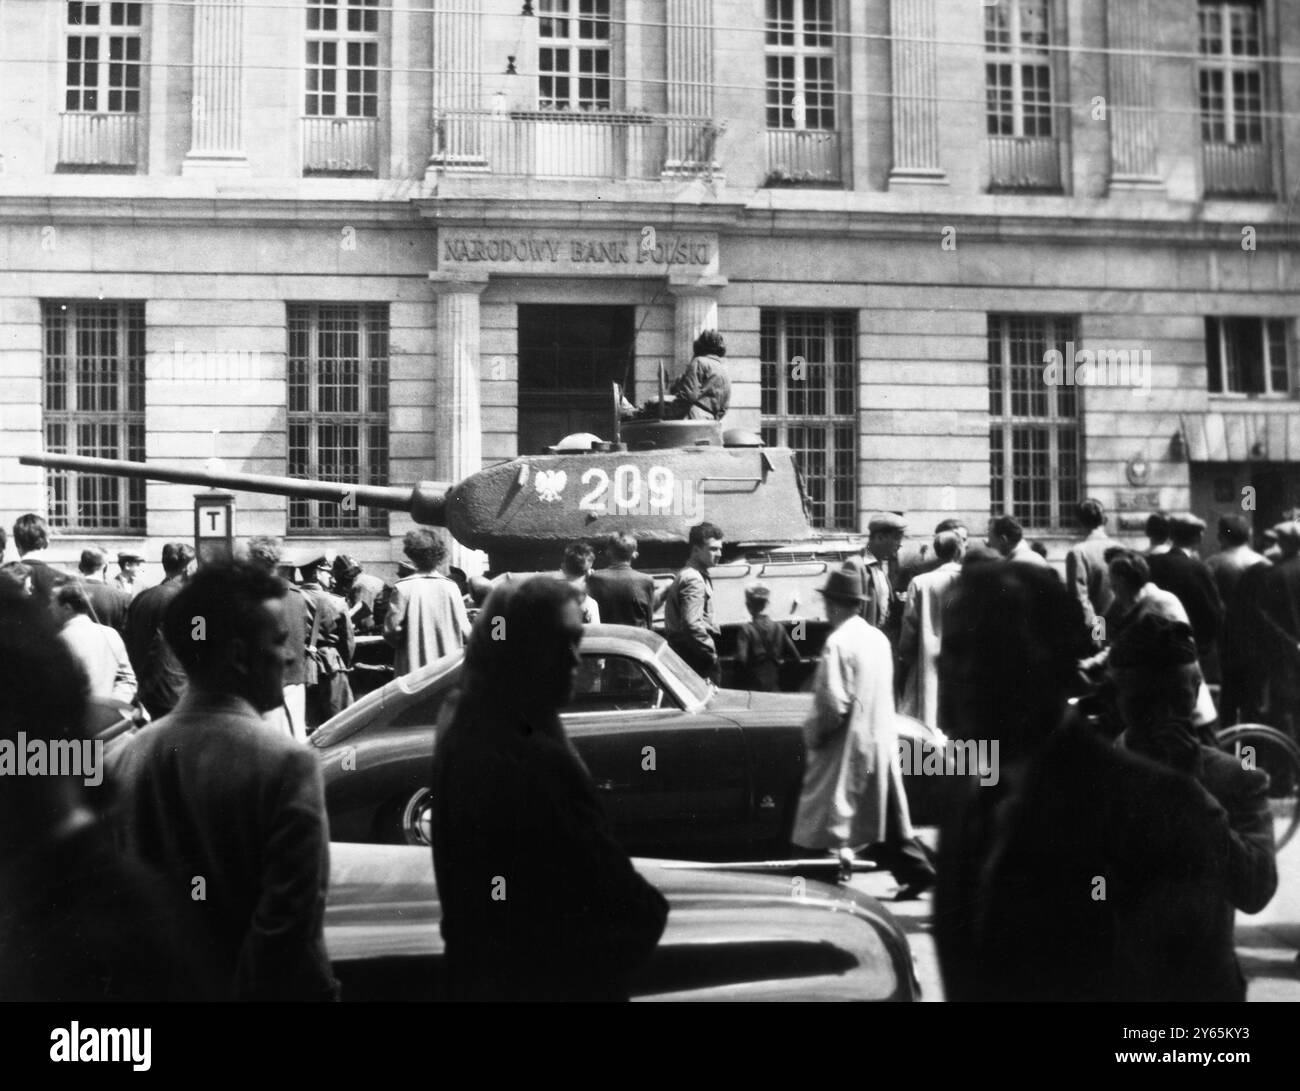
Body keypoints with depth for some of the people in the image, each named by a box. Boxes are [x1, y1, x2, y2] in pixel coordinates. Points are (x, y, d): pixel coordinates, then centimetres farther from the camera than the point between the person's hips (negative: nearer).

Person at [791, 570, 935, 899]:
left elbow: (833, 703, -22)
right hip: (882, 740, 8)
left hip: (846, 745, -7)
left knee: (826, 819, 0)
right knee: (888, 814, 15)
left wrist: (812, 732, -8)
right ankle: (915, 871, 15)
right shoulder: (879, 638, 7)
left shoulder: (838, 642, -18)